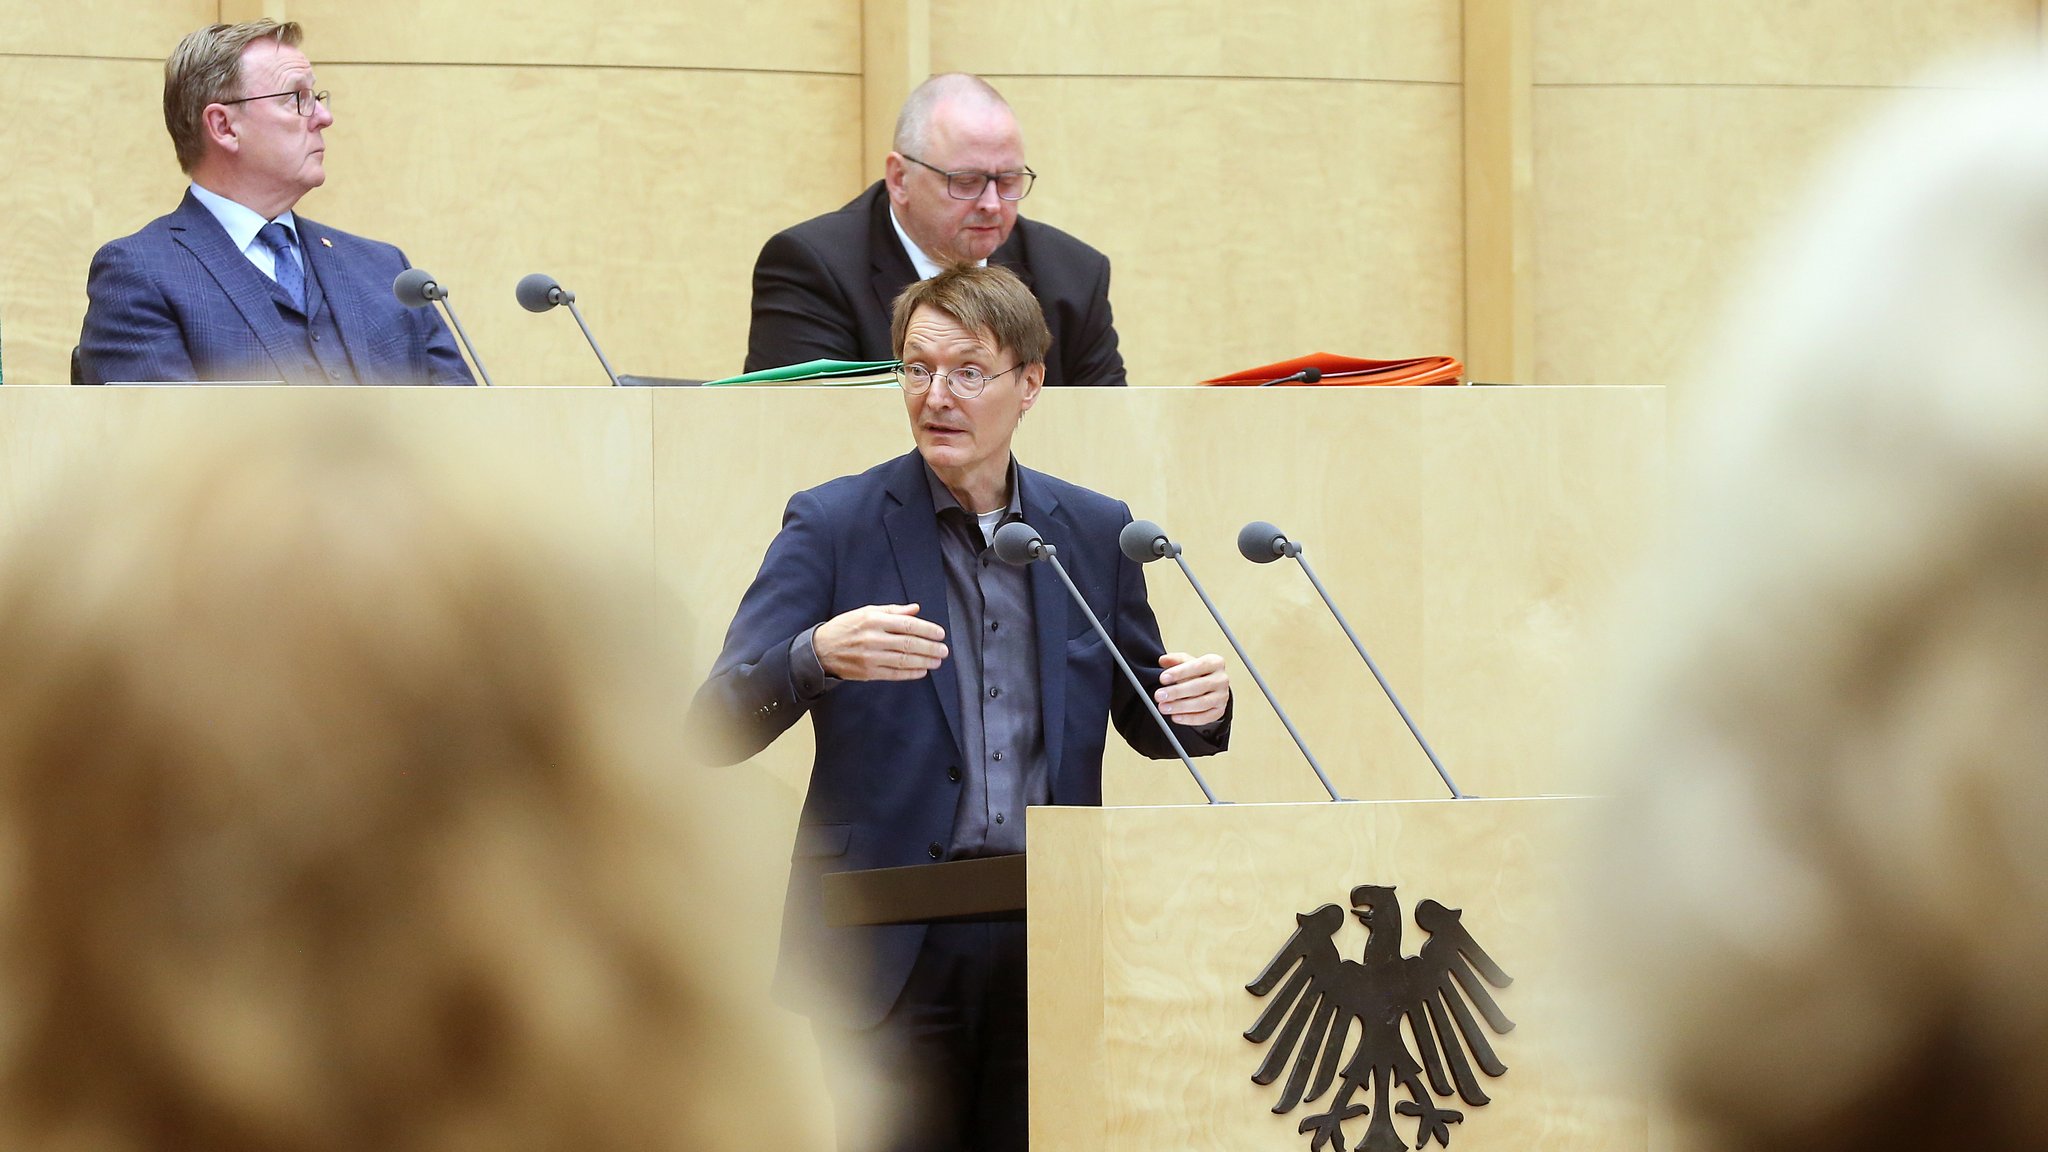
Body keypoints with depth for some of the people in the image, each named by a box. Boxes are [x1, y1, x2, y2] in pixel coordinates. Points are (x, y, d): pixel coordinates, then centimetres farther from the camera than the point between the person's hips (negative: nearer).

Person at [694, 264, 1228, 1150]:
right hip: (892, 948, -3)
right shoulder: (832, 526, -1)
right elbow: (715, 731, -9)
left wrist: (1198, 706, -4)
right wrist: (818, 658, -29)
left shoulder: (1095, 533, 10)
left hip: (1053, 940, 3)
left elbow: (1142, 718, 21)